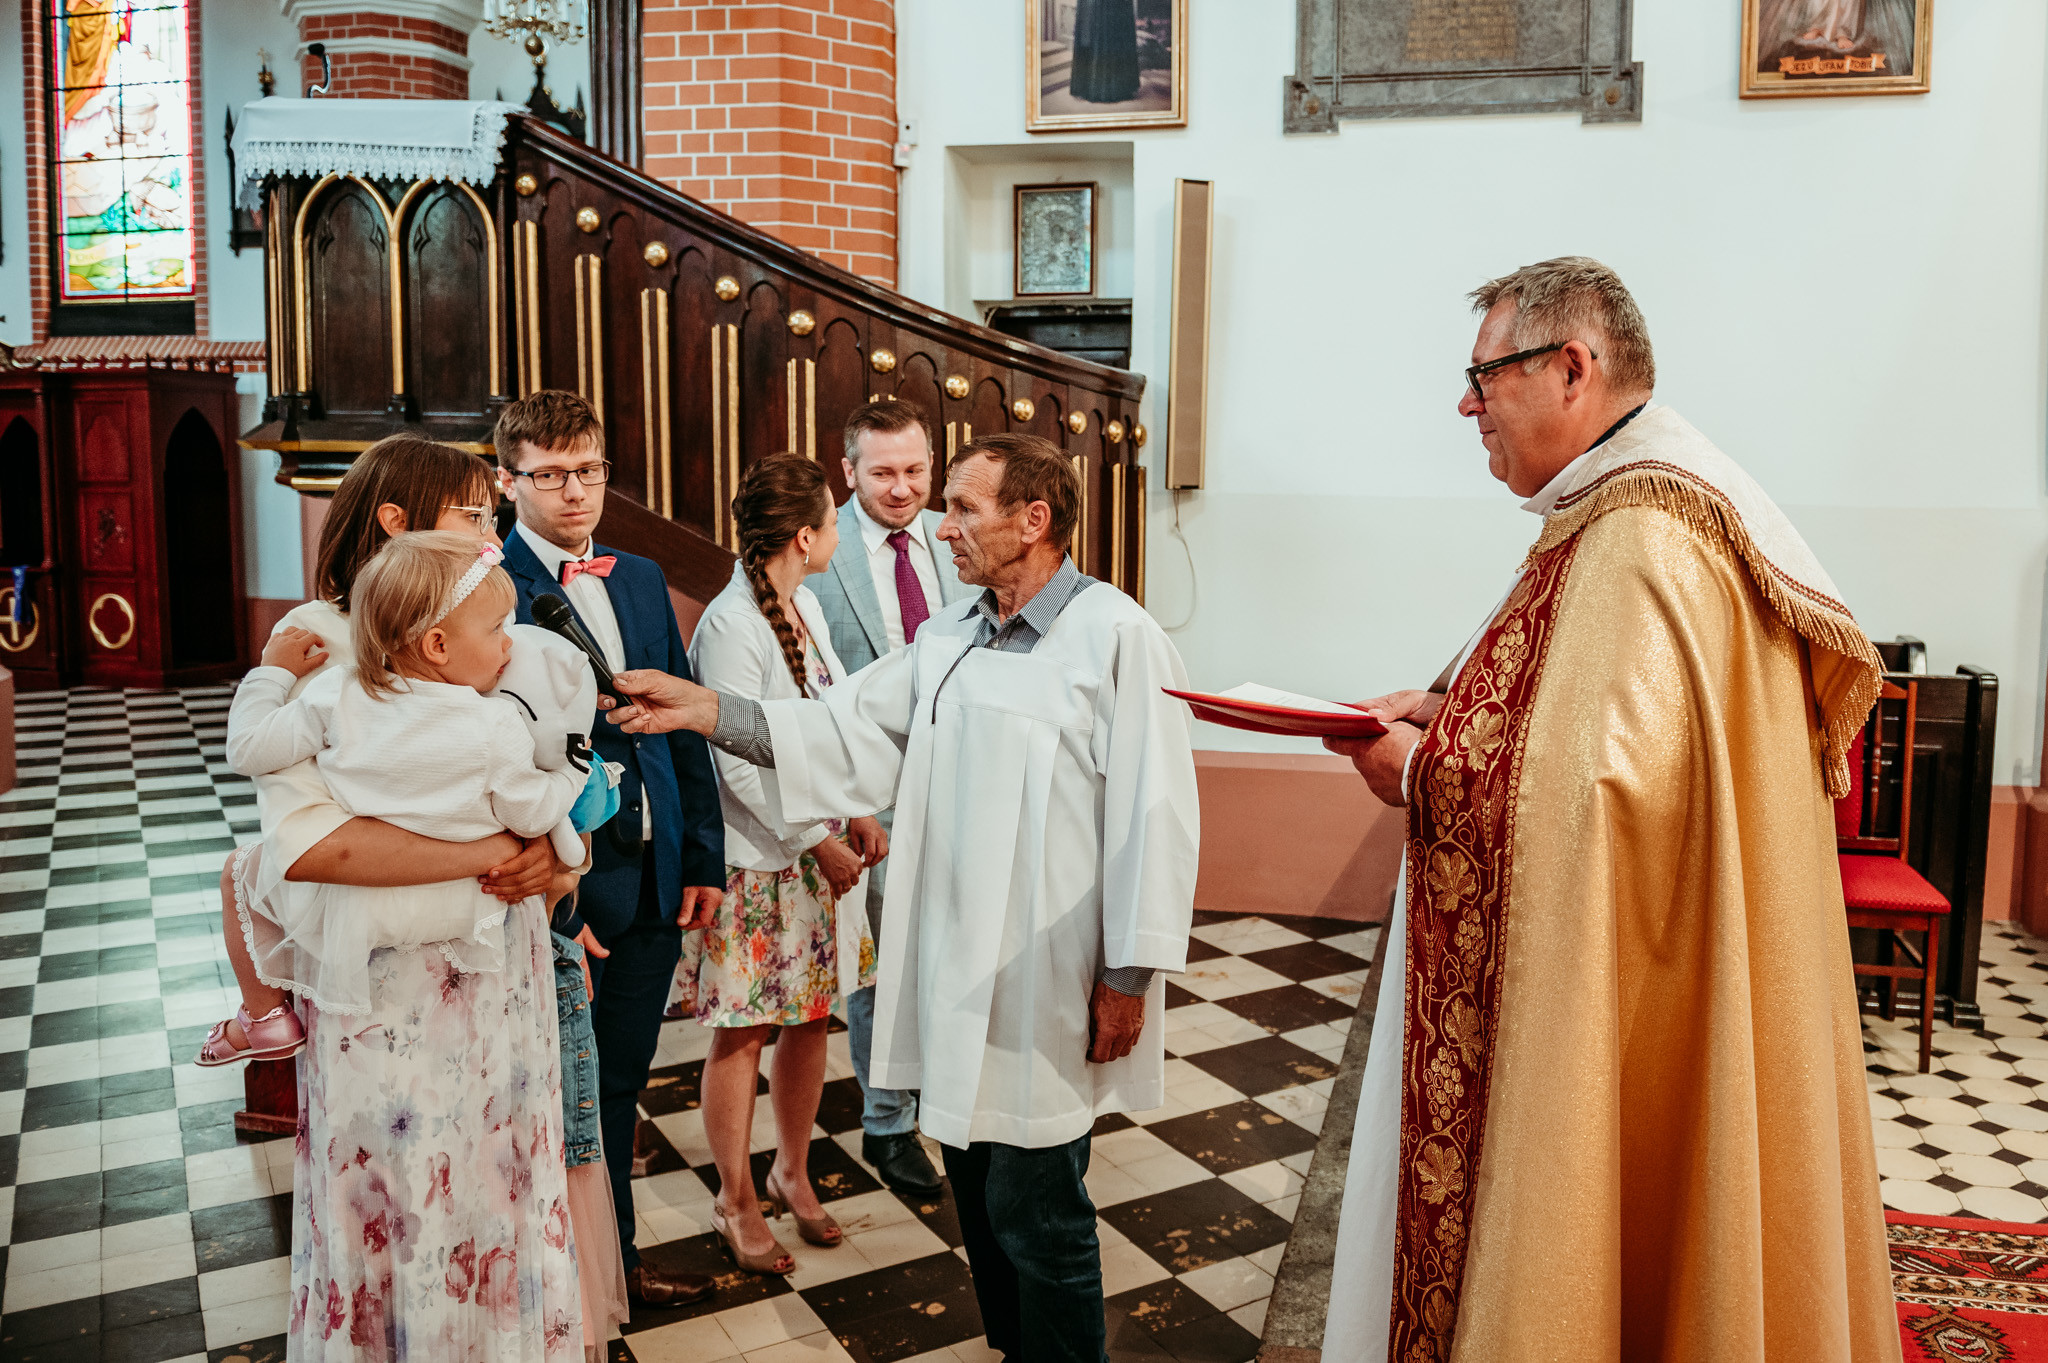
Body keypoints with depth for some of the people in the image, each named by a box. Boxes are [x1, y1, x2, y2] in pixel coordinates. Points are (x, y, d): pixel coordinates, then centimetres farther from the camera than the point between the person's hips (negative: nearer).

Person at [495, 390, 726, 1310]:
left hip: (652, 878, 6)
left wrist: (704, 856, 8)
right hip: (557, 883, -6)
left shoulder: (640, 578, 9)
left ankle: (613, 1259, 38)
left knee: (620, 1081, 20)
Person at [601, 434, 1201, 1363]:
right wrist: (704, 710, 0)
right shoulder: (947, 639, 11)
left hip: (1048, 990, -7)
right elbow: (847, 737, 10)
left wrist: (1130, 977, -14)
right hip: (955, 977, 7)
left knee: (1036, 1218, 5)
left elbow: (1153, 815, -15)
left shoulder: (1116, 638, -13)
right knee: (980, 1201, 20)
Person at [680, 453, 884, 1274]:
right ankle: (735, 1200, 23)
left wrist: (857, 815, 4)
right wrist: (817, 843, -13)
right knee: (744, 1031, 6)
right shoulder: (730, 624, -19)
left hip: (821, 848, 8)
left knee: (811, 1016, 15)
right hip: (756, 857, -7)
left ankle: (792, 1172, 34)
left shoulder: (806, 606, 7)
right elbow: (739, 764, -19)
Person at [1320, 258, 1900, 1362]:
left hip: (1622, 1012, -10)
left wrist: (1419, 772, -18)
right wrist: (1449, 710, 8)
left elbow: (1606, 780, -33)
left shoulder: (1639, 534, -22)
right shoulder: (1632, 506, 12)